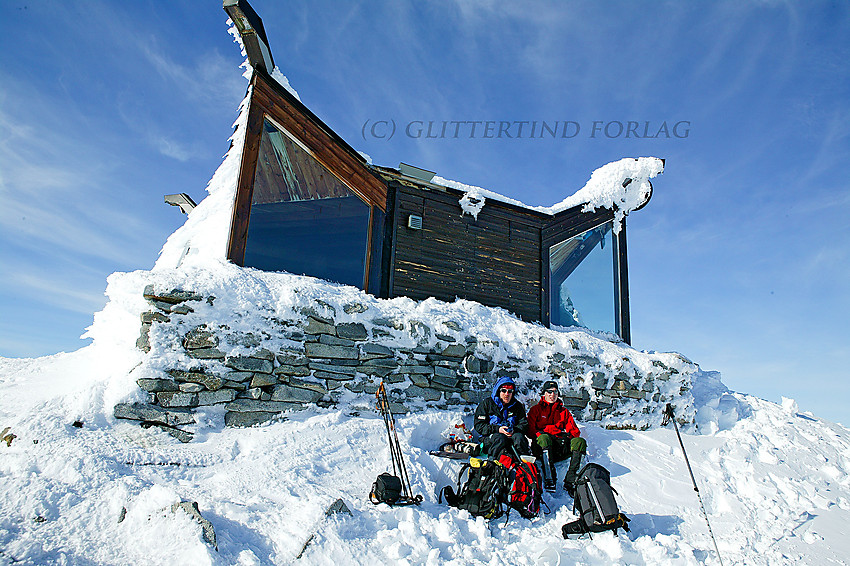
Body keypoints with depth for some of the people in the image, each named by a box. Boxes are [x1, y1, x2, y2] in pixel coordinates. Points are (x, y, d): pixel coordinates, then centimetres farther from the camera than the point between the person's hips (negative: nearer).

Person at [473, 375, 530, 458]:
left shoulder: (517, 406, 14)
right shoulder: (487, 403, 3)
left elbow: (524, 424, 9)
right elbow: (479, 425, -3)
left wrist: (514, 430, -15)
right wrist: (497, 429, -17)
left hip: (511, 436, 2)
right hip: (491, 436, -2)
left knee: (519, 437, -31)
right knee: (500, 438, -36)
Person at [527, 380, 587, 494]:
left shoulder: (564, 411, 27)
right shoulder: (536, 409, 19)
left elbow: (574, 431, 18)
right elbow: (530, 431, 5)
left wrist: (568, 435, -3)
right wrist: (540, 435, -11)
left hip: (561, 447, 3)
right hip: (542, 447, -2)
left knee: (580, 441, -26)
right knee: (544, 437, -38)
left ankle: (570, 481, -33)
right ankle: (549, 479, -43)